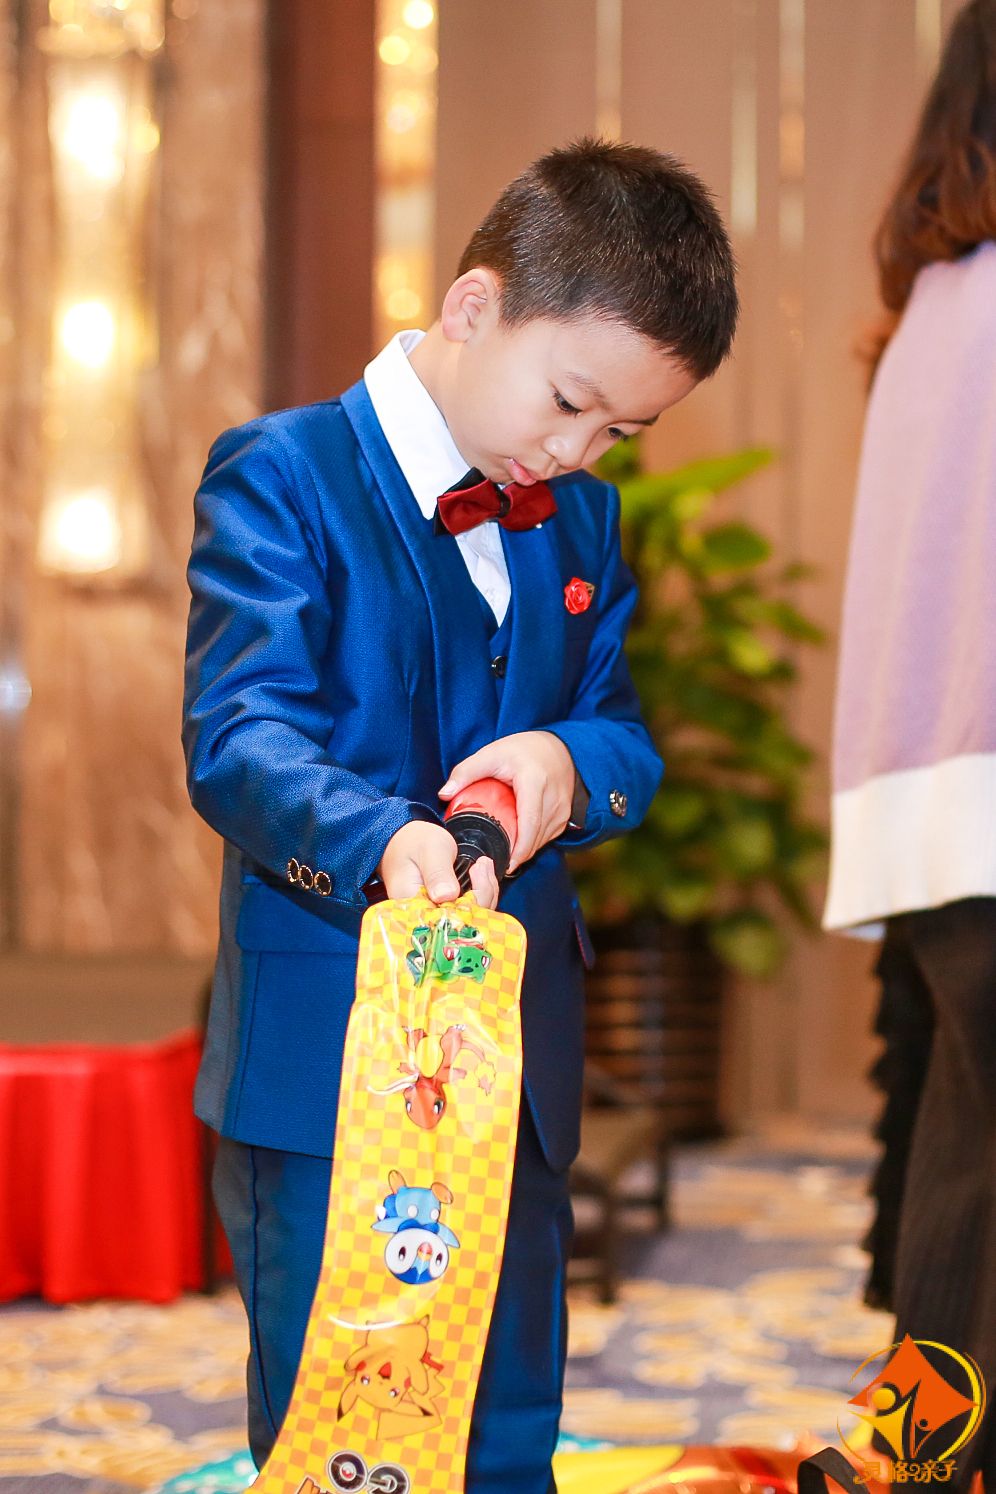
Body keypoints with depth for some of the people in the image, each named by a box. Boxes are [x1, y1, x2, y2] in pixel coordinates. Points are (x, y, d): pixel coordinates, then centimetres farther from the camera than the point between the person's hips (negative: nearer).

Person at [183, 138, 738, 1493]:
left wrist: (568, 761, -14)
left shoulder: (580, 519, 13)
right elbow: (238, 739, -20)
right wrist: (379, 840, -39)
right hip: (323, 1070, -6)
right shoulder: (282, 480, -9)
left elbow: (627, 737, 11)